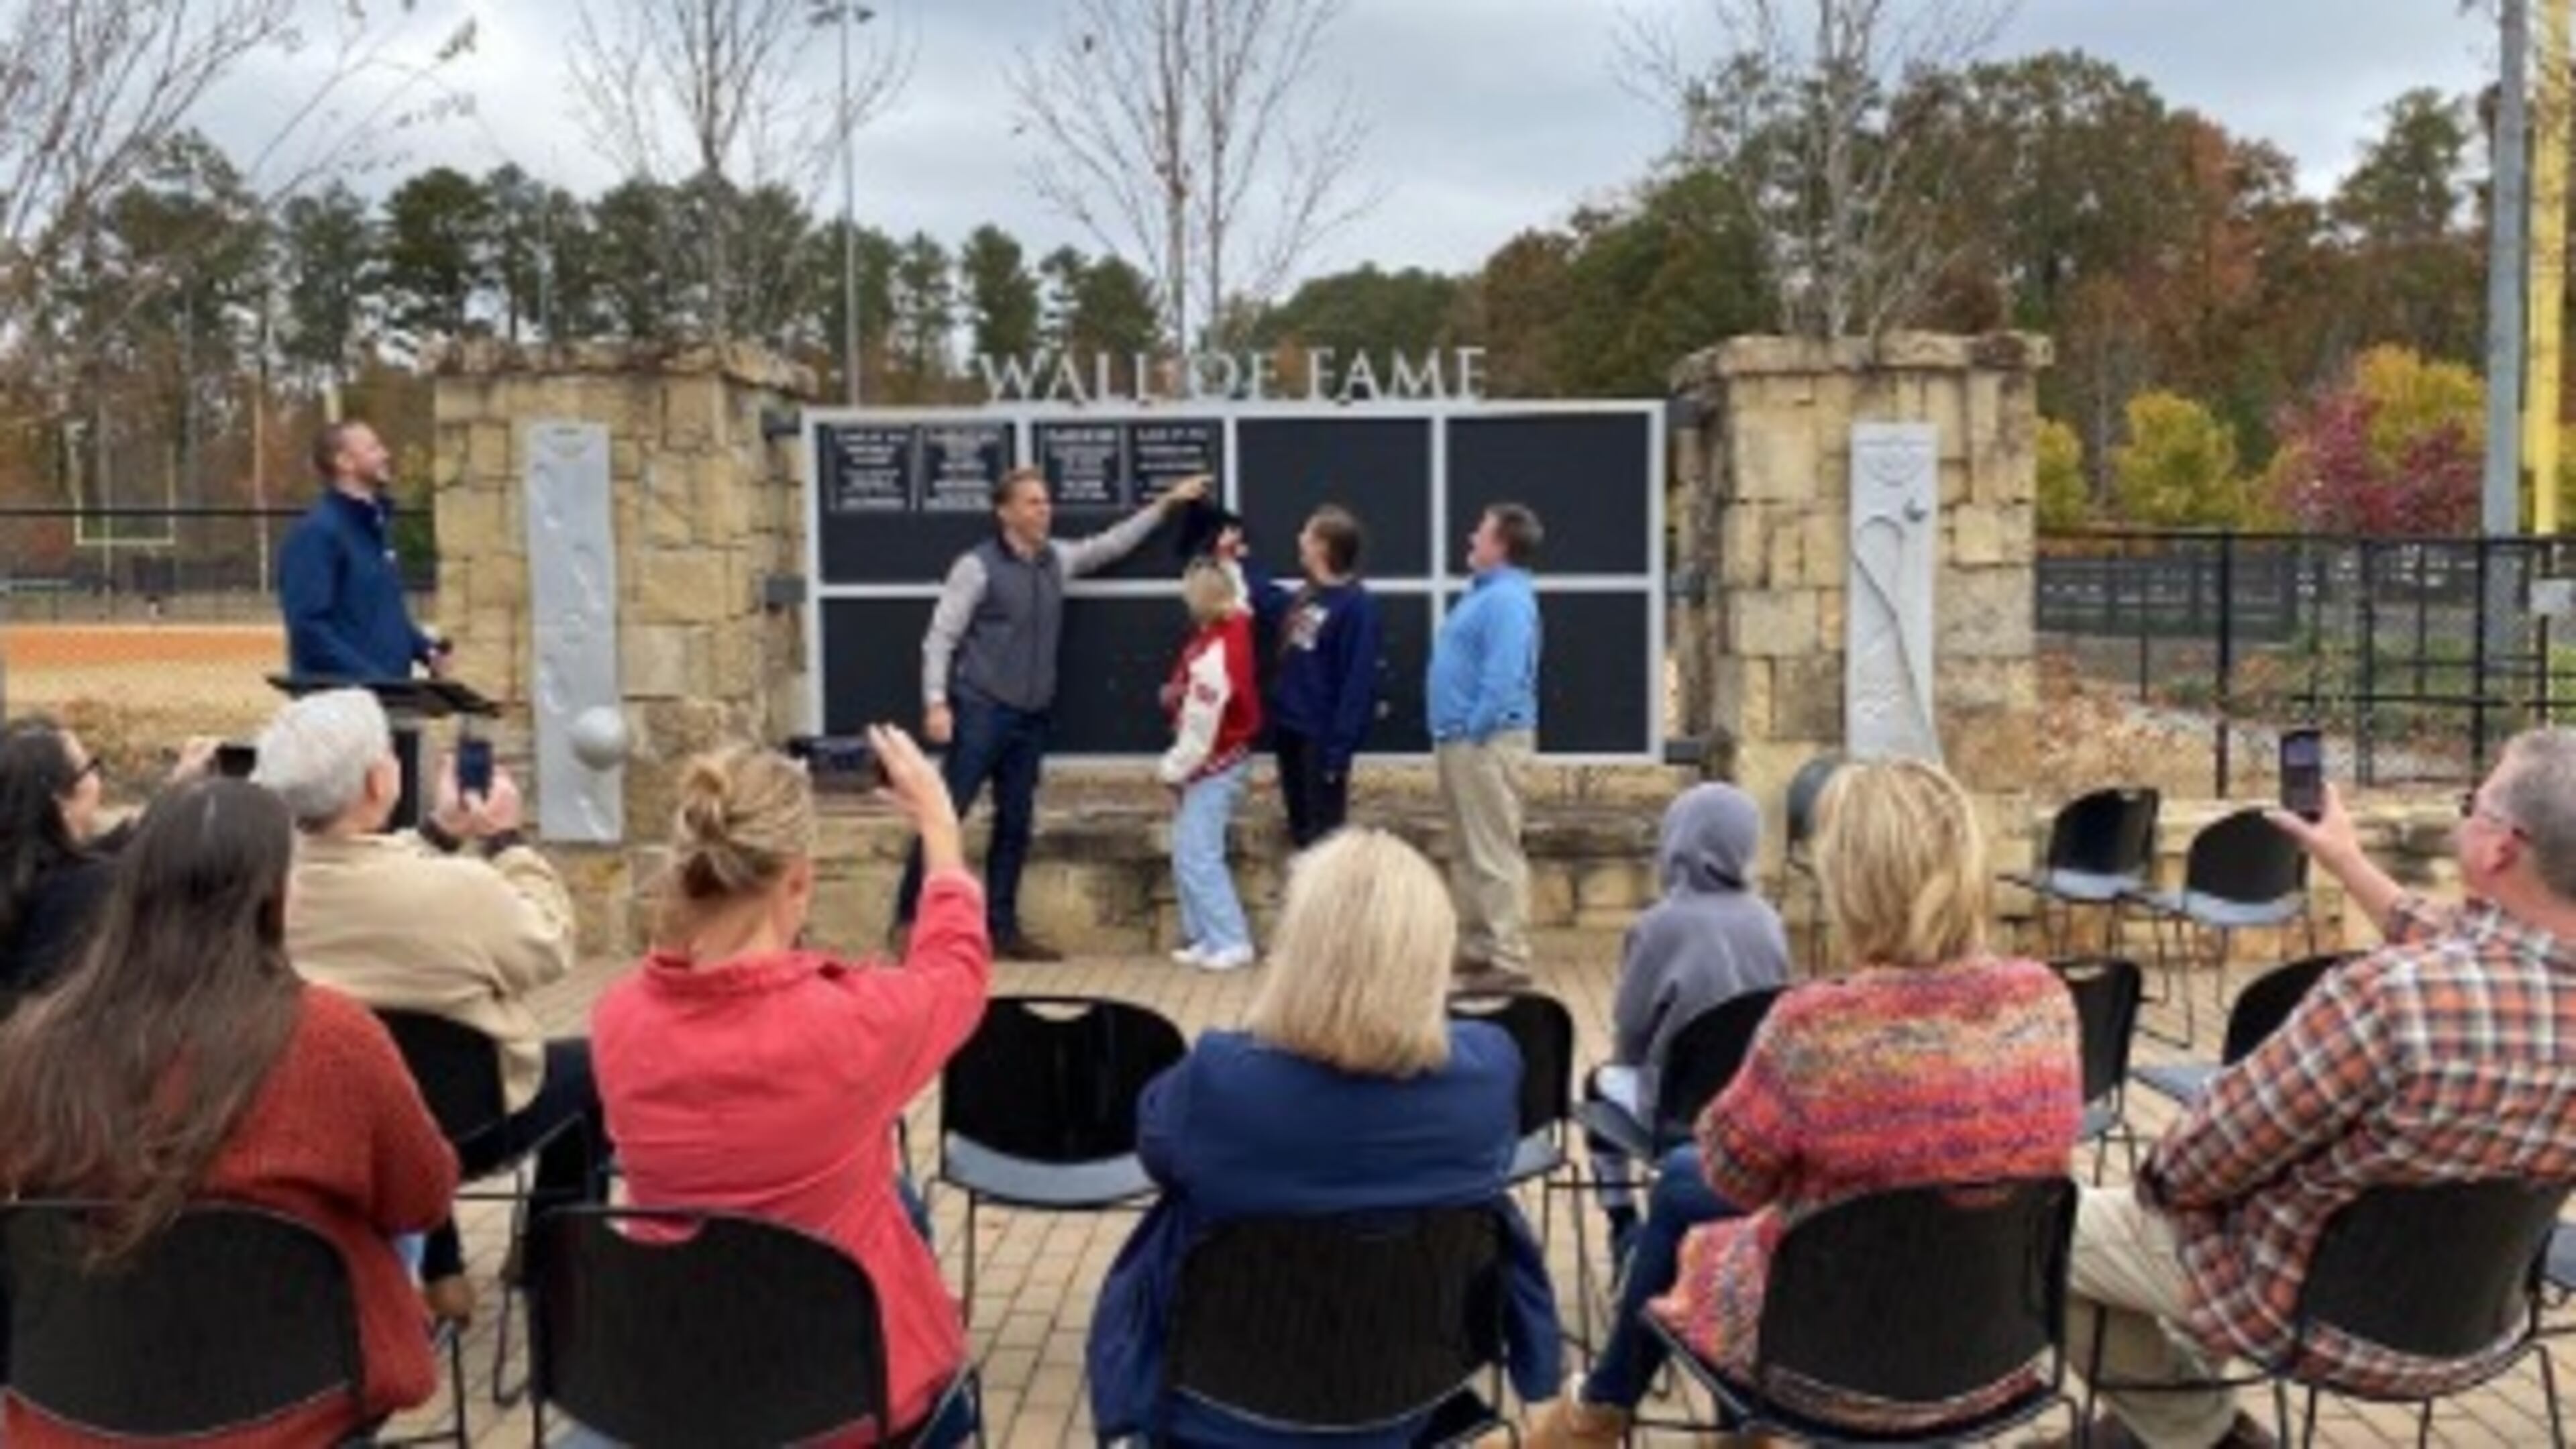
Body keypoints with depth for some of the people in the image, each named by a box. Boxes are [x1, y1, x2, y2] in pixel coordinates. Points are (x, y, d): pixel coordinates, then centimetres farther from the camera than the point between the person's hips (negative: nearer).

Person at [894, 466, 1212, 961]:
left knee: (1016, 824, 9)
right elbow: (940, 638, -9)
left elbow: (1112, 544, 22)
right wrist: (936, 702, -18)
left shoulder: (1057, 560, 10)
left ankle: (1003, 928, 17)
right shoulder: (977, 566, -9)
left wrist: (1167, 502, 21)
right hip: (980, 711, -6)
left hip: (1030, 717, 6)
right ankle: (909, 917, 3)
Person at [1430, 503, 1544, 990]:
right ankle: (1476, 948, 23)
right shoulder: (1486, 592, 18)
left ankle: (1509, 960, -5)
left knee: (1494, 855, -8)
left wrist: (1475, 732, -20)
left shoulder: (1507, 599, -16)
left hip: (1487, 742, -11)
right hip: (1461, 740, 11)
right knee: (1468, 853, 15)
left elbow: (1503, 677, -25)